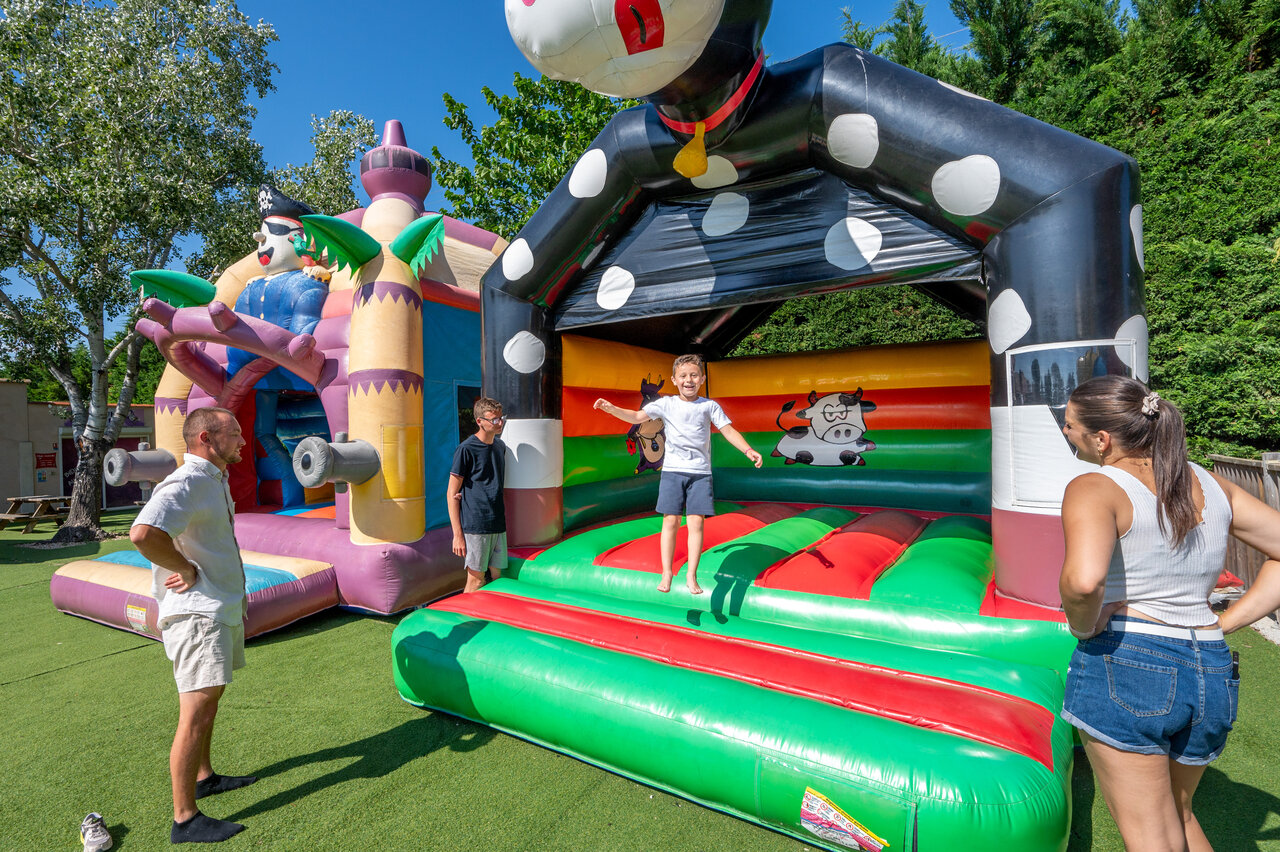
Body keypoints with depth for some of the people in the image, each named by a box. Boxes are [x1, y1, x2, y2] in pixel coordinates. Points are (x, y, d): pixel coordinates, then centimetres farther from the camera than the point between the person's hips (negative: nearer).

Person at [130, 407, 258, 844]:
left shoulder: (216, 481, 13)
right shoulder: (185, 484, -19)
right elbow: (143, 534, -36)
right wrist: (188, 569, -22)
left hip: (221, 607, 10)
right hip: (197, 611, -10)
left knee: (208, 699, 21)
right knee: (197, 711, -5)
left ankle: (204, 777, 37)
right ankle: (185, 819, 5)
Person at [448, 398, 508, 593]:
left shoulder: (501, 446, 11)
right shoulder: (466, 449, -9)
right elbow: (452, 494, -8)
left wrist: (502, 511, 13)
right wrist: (457, 534, -10)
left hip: (498, 525, 6)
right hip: (475, 525, -6)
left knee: (497, 576, 10)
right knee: (476, 579, 0)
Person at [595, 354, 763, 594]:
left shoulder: (710, 406, 4)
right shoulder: (666, 404, 4)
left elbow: (729, 431, 3)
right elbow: (638, 416, 0)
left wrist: (748, 450, -12)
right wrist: (612, 409, -14)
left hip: (700, 472, 0)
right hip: (672, 470, 0)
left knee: (696, 522, -4)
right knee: (670, 520, -2)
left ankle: (691, 576, 8)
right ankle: (667, 572, 12)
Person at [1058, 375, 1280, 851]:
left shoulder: (1094, 489, -15)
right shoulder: (1210, 485, 8)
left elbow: (1083, 580, -32)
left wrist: (1082, 627, -13)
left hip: (1125, 667, -8)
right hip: (1213, 674, 8)